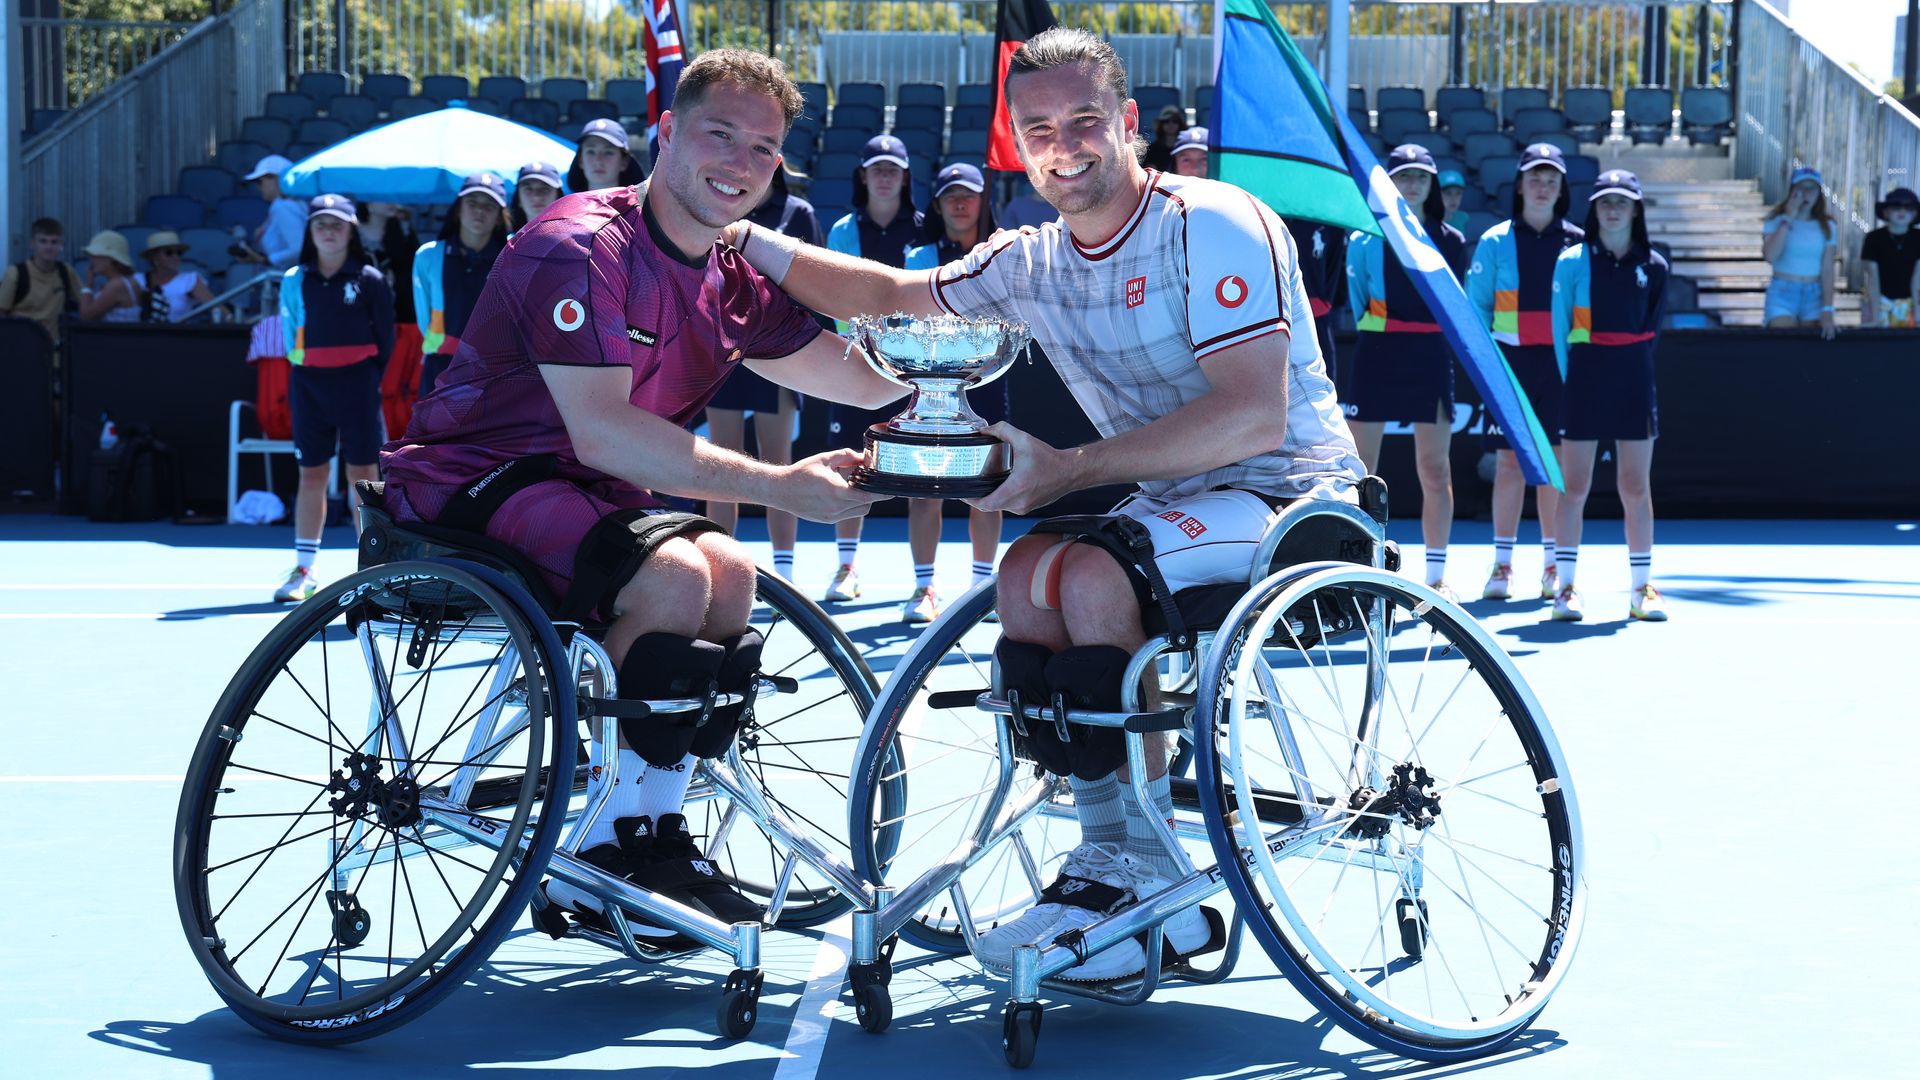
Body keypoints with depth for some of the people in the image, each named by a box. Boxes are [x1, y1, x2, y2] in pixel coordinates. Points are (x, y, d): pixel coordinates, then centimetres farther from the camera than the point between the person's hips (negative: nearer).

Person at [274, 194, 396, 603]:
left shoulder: (370, 279, 0)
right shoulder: (295, 280, 8)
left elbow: (385, 338, 2)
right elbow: (290, 333, 13)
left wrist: (370, 380, -1)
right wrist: (300, 369, 4)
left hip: (356, 381, -2)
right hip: (309, 383, 3)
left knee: (363, 474, -1)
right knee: (311, 476, 5)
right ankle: (303, 571, 9)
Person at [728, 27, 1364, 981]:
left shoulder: (1211, 225, -16)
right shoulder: (1033, 265, 7)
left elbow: (1253, 417, -27)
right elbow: (888, 292, 21)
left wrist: (1068, 469, -24)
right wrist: (744, 239, 9)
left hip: (1297, 499, -7)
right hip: (1177, 506, 8)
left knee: (1094, 578, -27)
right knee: (1027, 574, -14)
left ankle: (1148, 880, -18)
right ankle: (1112, 862, -12)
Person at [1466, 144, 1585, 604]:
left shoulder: (1578, 243, 6)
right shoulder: (1495, 242, 4)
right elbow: (1475, 305, 4)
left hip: (1560, 364, 1)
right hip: (1510, 362, -1)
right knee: (1509, 461, -1)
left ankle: (1553, 564, 11)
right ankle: (1502, 563, 5)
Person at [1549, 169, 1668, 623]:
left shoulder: (1653, 266, 6)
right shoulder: (1572, 261, 1)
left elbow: (1650, 330, 13)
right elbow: (1559, 329, 2)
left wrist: (1632, 370, 5)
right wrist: (1566, 381, -4)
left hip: (1633, 383, 2)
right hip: (1583, 379, -2)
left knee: (1636, 488, 4)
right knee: (1574, 487, 0)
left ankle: (1642, 588, 10)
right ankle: (1565, 588, 5)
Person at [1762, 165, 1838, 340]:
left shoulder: (1827, 226, 7)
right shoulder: (1777, 220, 2)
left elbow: (1827, 270, 1)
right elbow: (1770, 255, -17)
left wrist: (1827, 311, -9)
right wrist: (1788, 219, -13)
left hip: (1814, 295, 2)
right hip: (1782, 293, -2)